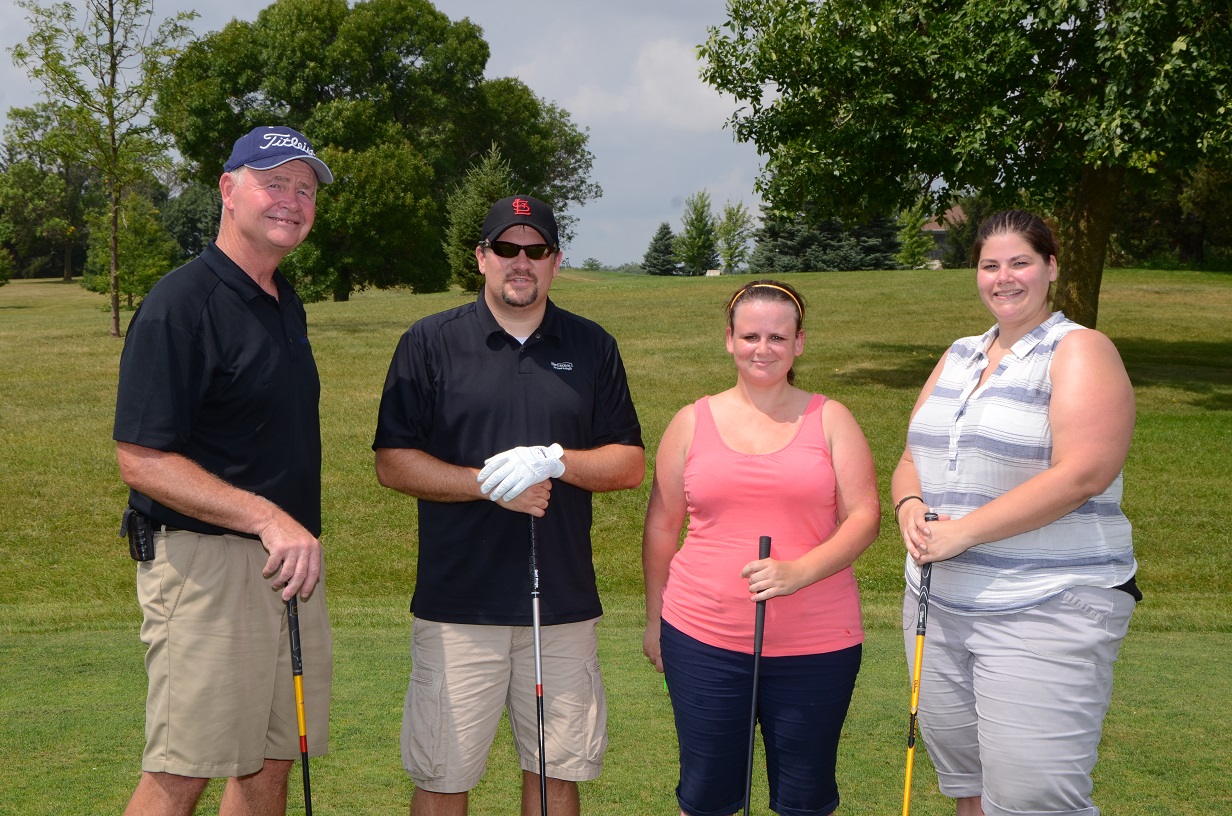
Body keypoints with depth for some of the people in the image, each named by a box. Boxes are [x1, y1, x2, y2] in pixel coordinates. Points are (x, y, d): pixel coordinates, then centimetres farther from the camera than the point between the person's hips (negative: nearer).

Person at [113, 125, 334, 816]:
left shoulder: (287, 304, 15)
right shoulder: (181, 302, -13)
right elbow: (142, 460, -19)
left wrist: (299, 533, 15)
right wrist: (268, 517, -24)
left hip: (291, 562, 9)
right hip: (206, 562, -8)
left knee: (272, 760, 13)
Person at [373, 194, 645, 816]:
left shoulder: (593, 348, 9)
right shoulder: (429, 343, 2)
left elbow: (630, 464, 7)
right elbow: (391, 463, -2)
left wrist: (554, 461, -11)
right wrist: (489, 484, -13)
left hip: (564, 601, 2)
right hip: (458, 602, -2)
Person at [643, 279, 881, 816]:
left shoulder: (829, 420, 4)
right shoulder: (693, 422, 7)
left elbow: (864, 517, -3)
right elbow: (662, 526, 13)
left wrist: (799, 572, -19)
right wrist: (654, 620, 15)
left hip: (815, 647, 0)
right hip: (703, 642, 1)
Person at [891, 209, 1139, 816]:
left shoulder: (1080, 352, -6)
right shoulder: (959, 357, 15)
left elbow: (1082, 473, -19)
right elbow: (913, 458, 17)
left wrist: (962, 531, -21)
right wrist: (910, 509, -7)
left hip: (1047, 609, -7)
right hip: (940, 603, 7)